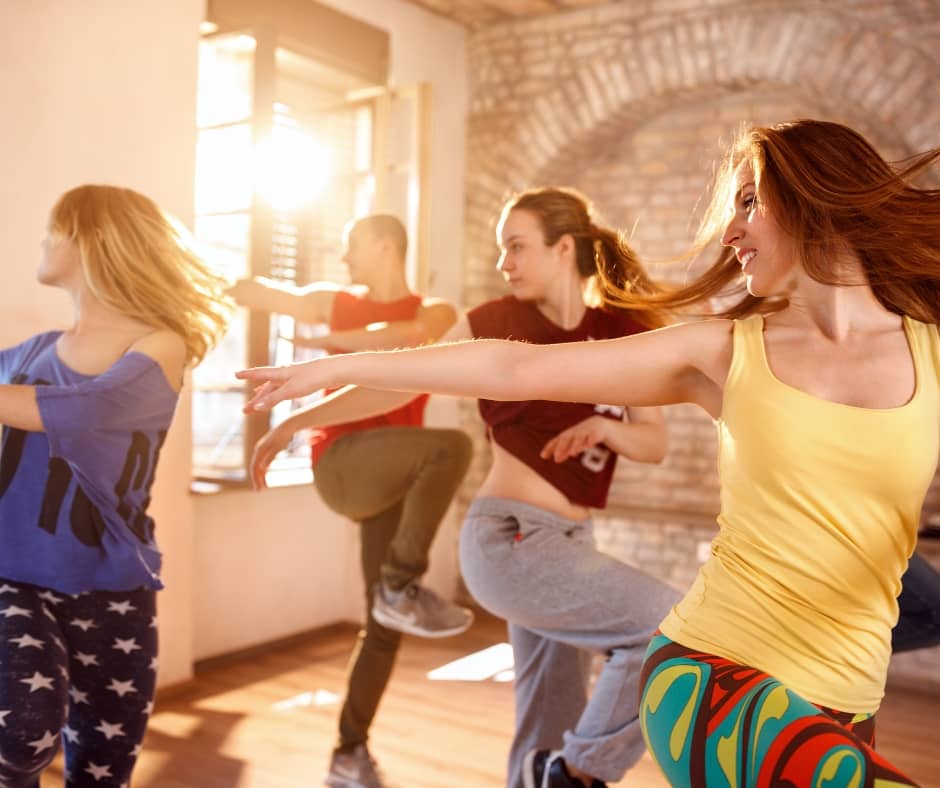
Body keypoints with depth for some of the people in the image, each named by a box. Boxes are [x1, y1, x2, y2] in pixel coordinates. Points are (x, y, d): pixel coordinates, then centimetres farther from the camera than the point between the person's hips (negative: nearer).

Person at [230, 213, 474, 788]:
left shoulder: (434, 311, 9)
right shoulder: (332, 302, 14)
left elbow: (405, 335, -15)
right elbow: (248, 290, 20)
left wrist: (337, 339, -12)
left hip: (395, 480, 3)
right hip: (342, 463, -2)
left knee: (386, 627, 5)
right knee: (453, 446, -31)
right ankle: (401, 588, -22)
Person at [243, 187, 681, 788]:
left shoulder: (621, 333, 4)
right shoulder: (495, 323, -6)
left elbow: (656, 443, 4)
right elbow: (392, 385, -2)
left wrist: (610, 427, -18)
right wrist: (294, 422, 0)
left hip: (567, 542, 5)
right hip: (510, 538, -5)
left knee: (549, 733, 12)